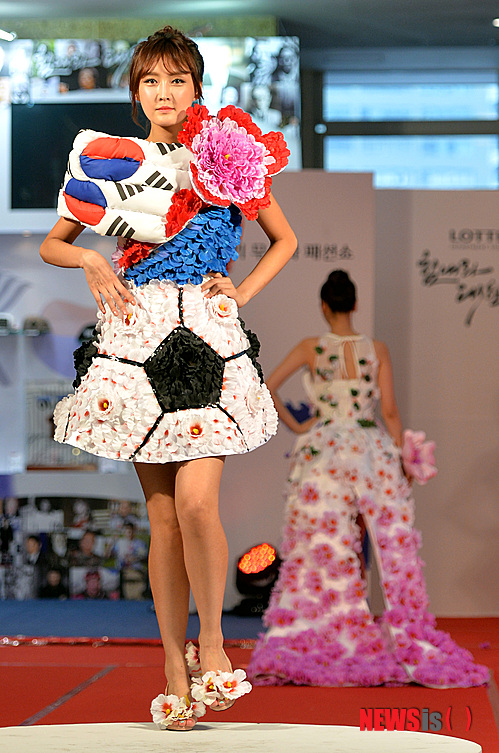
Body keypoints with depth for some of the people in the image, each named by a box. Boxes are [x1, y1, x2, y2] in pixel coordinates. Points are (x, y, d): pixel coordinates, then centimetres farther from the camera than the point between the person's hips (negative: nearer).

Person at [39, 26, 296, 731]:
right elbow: (52, 243, 17)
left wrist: (244, 289, 3)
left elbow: (285, 239, 18)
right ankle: (175, 666, 9)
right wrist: (89, 258, -3)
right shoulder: (111, 160, 10)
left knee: (196, 501, -16)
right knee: (162, 513, 1)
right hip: (138, 335, 1)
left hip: (209, 336, -1)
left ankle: (212, 638, 6)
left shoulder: (231, 157, 8)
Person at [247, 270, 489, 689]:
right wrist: (404, 458, 6)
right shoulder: (377, 350, 0)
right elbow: (390, 410, -2)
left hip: (323, 451, 0)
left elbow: (267, 387, -7)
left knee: (321, 547, 3)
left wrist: (295, 427, 3)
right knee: (391, 546, 4)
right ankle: (406, 643, 5)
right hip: (372, 450, 0)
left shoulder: (311, 348, -1)